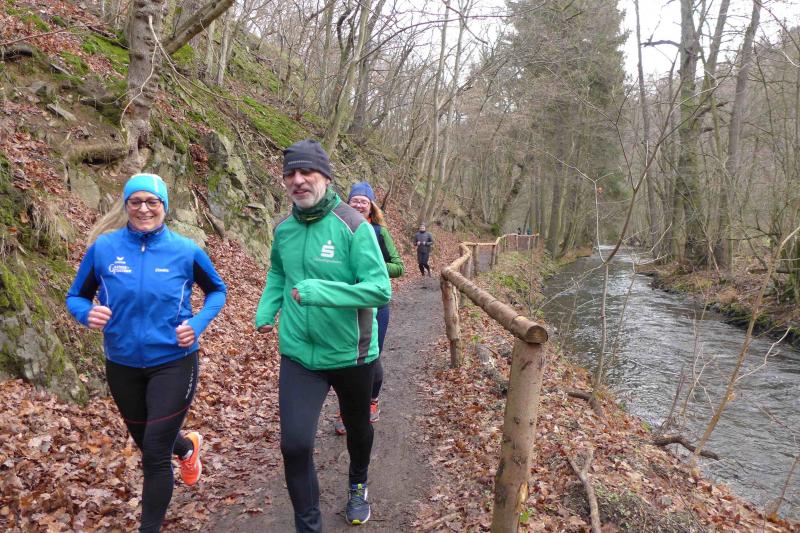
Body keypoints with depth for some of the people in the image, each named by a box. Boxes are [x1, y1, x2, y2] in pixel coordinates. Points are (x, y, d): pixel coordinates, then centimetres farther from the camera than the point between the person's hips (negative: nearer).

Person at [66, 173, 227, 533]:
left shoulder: (185, 250, -9)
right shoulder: (103, 247, -8)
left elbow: (217, 291, 5)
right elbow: (75, 297, 3)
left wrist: (198, 323, -12)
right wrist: (87, 314, -20)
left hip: (173, 362, -3)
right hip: (122, 365, 3)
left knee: (155, 454, -2)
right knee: (146, 442, 22)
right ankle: (188, 446, 56)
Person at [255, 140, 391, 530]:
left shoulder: (353, 226, -18)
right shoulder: (283, 229, -2)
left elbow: (381, 290, -25)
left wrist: (321, 292, -35)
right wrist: (266, 311, 1)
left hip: (350, 354, -2)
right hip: (298, 355, 3)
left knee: (357, 428, 22)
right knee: (294, 444, -7)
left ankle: (358, 487, 55)